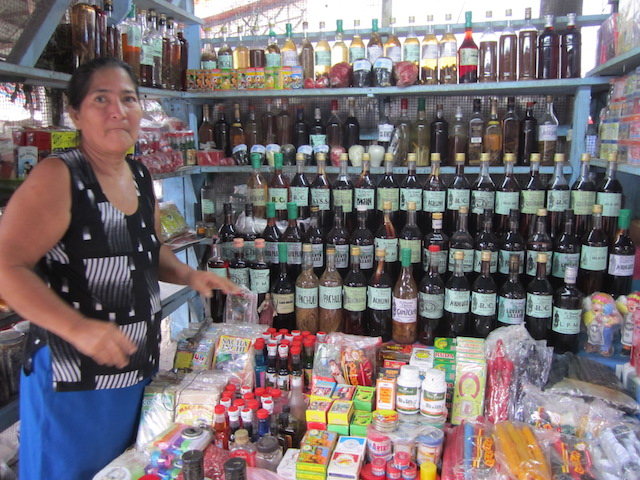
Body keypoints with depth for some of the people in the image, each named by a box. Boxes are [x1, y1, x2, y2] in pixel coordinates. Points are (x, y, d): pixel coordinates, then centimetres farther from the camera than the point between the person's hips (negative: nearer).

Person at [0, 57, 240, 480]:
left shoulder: (141, 177, 5)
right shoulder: (58, 177, -16)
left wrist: (189, 275, 1)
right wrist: (76, 327, -33)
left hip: (141, 371, 7)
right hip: (74, 381, -7)